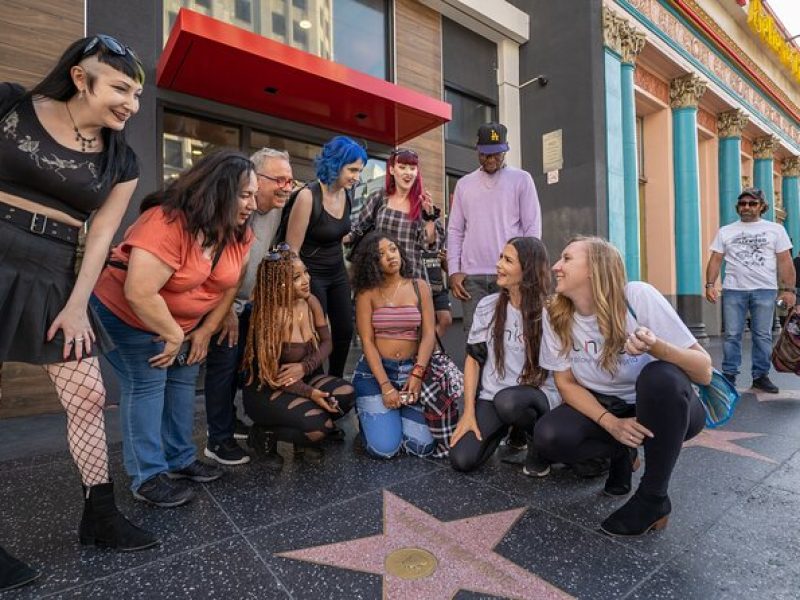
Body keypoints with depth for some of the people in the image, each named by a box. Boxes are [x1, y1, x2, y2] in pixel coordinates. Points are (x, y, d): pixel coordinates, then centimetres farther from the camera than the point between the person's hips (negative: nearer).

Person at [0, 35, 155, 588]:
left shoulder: (121, 161, 7)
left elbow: (101, 234, 3)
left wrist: (78, 306, -3)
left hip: (55, 279, 3)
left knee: (89, 395, 3)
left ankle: (100, 516, 19)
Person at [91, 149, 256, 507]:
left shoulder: (239, 233, -11)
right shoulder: (166, 223, -34)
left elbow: (230, 286, -2)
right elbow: (139, 293, -37)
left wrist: (204, 331, -4)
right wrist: (173, 335, -25)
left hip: (184, 323, 7)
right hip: (127, 315, -7)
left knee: (182, 381, 9)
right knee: (147, 385, -7)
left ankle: (180, 461, 23)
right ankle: (147, 478, 7)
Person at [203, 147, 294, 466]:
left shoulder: (276, 209, -2)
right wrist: (228, 311, -19)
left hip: (244, 300, 8)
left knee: (238, 362, 16)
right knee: (223, 364, -5)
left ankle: (227, 419, 35)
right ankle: (218, 440, 11)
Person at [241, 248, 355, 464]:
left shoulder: (311, 302, -5)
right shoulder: (269, 316, -23)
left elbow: (326, 343, 1)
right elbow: (270, 373, -19)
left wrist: (305, 367, -18)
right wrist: (311, 393, -29)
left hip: (303, 379, 6)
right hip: (266, 391, -6)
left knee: (346, 395, -19)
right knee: (320, 426, -26)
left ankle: (303, 440, 8)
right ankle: (264, 434, 4)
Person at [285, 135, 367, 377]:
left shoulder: (345, 195, -1)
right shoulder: (308, 196, -22)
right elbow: (292, 249, -19)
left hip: (338, 273, 8)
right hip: (311, 276, -7)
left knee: (345, 330, 14)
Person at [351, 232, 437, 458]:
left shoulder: (419, 287, 5)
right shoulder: (367, 293, -1)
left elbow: (428, 334, -2)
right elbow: (367, 341, -6)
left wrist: (417, 374, -15)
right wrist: (385, 385, -15)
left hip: (411, 369, 2)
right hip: (374, 371, -2)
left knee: (423, 447, -11)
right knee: (384, 449, -13)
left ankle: (398, 414, 20)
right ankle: (369, 414, 20)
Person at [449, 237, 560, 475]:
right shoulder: (487, 306, -1)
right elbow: (474, 358, 0)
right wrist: (469, 411, -5)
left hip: (538, 395, -3)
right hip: (491, 397, 4)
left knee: (507, 400, -38)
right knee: (461, 460, -13)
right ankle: (506, 426, 19)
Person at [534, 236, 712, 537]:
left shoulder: (638, 296, -22)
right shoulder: (555, 315, -12)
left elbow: (704, 372, -21)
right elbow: (565, 381, -6)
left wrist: (656, 347, -42)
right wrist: (611, 423, -21)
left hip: (666, 409, -2)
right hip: (603, 408, 3)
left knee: (661, 376, -36)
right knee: (549, 438, -25)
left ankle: (654, 496, -13)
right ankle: (621, 451, 9)